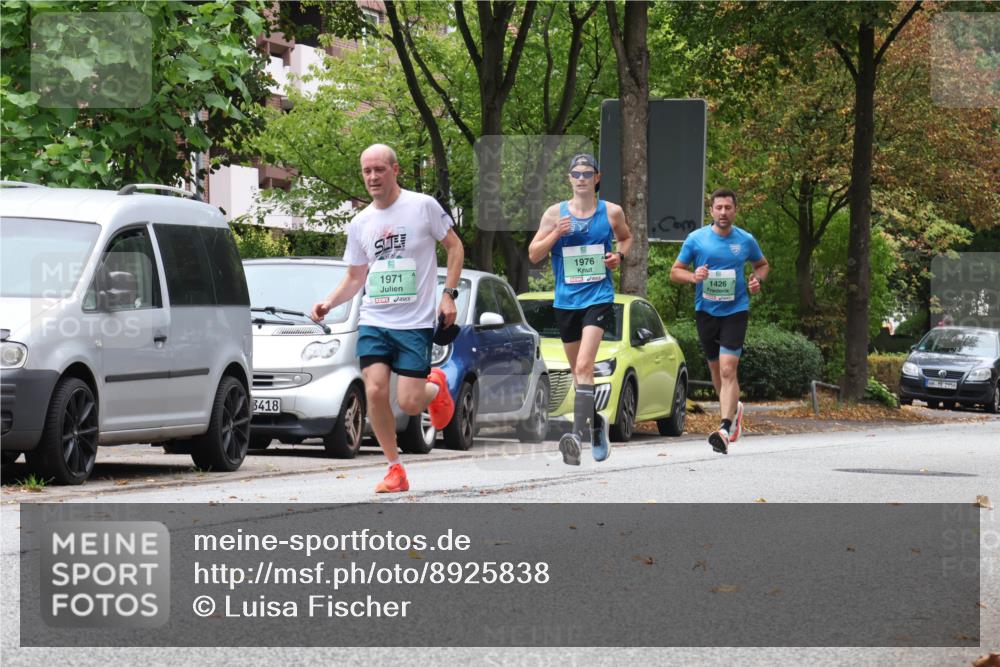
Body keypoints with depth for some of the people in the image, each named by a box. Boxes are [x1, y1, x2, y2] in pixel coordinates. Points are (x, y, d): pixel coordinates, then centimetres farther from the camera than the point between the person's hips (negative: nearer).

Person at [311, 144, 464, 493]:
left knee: (409, 403, -9)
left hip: (415, 323, -4)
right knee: (375, 391, -13)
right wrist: (328, 303, 0)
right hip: (373, 320, 4)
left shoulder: (423, 206, -3)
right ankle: (395, 468, 3)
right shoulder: (360, 223, 9)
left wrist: (449, 294, -6)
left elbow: (454, 246, 5)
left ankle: (435, 386, 28)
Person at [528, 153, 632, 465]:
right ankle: (596, 422, 36)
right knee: (578, 370, 14)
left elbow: (626, 237, 23)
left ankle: (580, 434, -30)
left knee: (584, 367, -20)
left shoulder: (612, 212, 3)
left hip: (599, 297, -3)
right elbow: (533, 254, 3)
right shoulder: (555, 213, 3)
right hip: (566, 300, 3)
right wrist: (556, 234, -13)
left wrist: (620, 255, 1)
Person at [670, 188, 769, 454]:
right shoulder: (696, 239, -1)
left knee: (728, 370, -16)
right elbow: (675, 271, 5)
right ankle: (734, 408, 43)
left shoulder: (746, 240, 0)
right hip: (706, 311, 3)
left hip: (735, 310, -3)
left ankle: (725, 429, -24)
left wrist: (757, 280, -4)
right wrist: (693, 276, -17)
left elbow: (763, 264, 18)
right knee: (716, 369, 15)